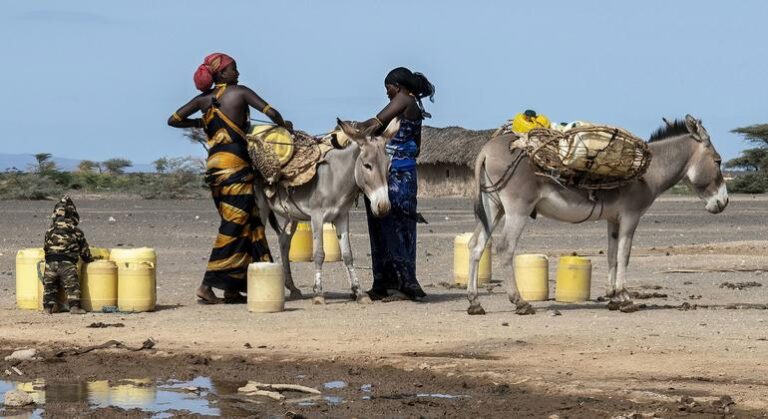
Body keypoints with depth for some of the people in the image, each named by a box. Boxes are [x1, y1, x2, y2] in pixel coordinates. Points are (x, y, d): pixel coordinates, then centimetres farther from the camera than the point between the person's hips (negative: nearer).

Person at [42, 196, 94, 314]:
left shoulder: (50, 231, 10)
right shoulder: (77, 232, 7)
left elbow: (45, 247, 14)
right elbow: (84, 251, 13)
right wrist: (90, 259, 30)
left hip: (50, 261, 2)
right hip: (67, 264, -2)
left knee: (49, 285, 12)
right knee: (72, 284, 0)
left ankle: (48, 306, 9)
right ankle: (74, 306, -10)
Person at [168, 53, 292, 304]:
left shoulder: (203, 99, 12)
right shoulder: (239, 92, -2)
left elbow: (174, 120, 11)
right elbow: (271, 113, -7)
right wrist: (284, 126, 13)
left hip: (213, 165, 7)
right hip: (236, 163, -7)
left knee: (234, 224, 14)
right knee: (234, 226, -3)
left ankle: (232, 288, 12)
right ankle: (208, 285, -10)